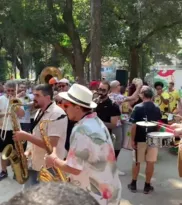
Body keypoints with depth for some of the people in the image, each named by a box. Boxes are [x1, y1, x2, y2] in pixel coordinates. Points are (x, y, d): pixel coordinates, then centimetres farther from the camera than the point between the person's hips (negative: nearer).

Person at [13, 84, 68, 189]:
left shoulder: (57, 114, -21)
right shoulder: (40, 112, 9)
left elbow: (51, 144, -28)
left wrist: (26, 136, -24)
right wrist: (29, 151, 2)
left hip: (50, 167, -9)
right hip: (35, 164, 9)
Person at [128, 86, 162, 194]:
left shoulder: (138, 107, -11)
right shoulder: (157, 108, 1)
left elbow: (134, 125, -13)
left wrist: (133, 139, -6)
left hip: (140, 139, -2)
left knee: (137, 162, 10)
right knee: (150, 162, 7)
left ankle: (133, 184, 20)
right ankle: (147, 186, 14)